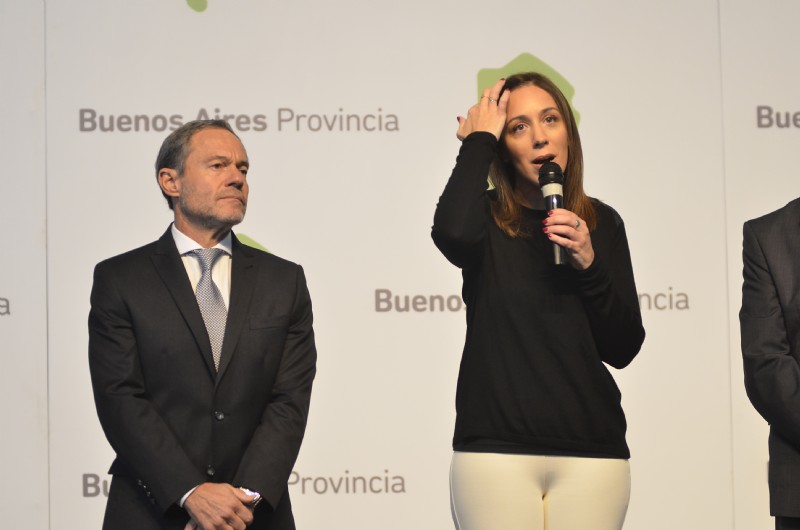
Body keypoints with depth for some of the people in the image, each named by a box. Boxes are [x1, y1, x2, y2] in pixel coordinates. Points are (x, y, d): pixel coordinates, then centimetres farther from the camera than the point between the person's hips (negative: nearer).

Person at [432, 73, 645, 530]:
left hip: (591, 449, 2)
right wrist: (479, 141, -10)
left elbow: (623, 350, 5)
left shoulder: (602, 223, 8)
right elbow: (452, 234, -24)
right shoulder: (486, 217, 2)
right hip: (496, 448, -2)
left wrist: (589, 264, -11)